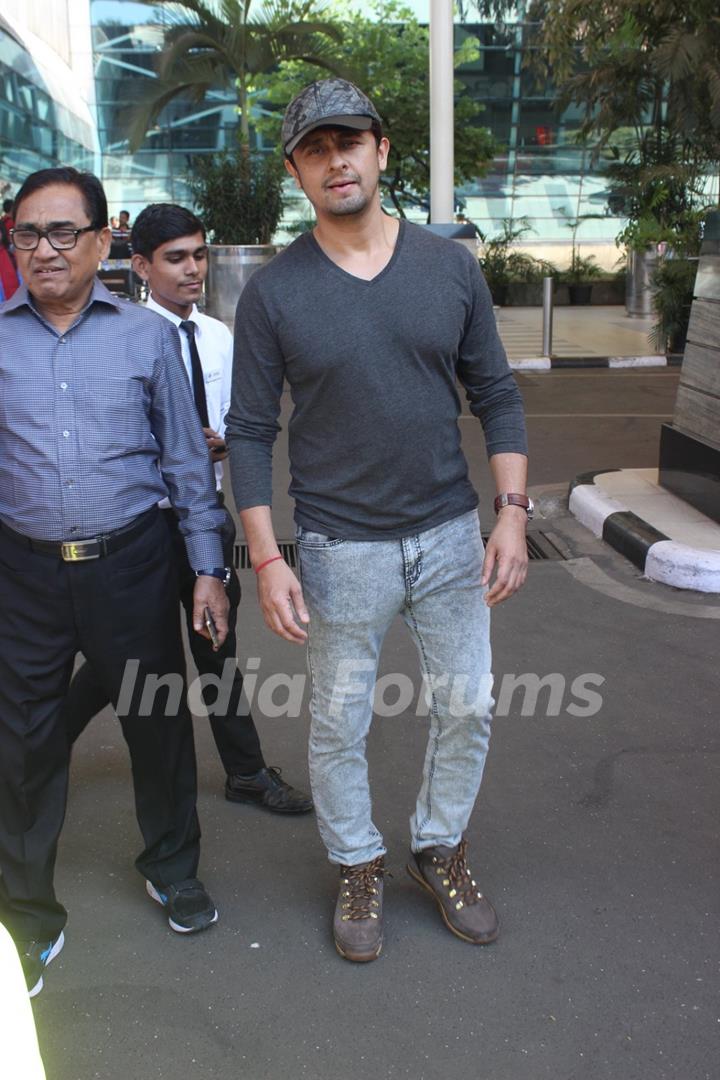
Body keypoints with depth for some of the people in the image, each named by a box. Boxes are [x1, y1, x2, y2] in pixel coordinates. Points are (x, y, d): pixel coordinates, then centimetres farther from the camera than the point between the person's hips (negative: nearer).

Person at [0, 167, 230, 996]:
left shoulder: (148, 336, 1)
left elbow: (186, 459, 4)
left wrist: (207, 568, 2)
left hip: (132, 564, 0)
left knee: (158, 723, 13)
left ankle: (171, 867, 40)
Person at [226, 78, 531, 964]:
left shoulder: (450, 267, 0)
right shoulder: (273, 292, -6)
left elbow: (495, 393, 5)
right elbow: (249, 432, -4)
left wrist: (512, 511, -4)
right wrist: (266, 560, -10)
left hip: (452, 533, 3)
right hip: (341, 549, -2)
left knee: (466, 708, 13)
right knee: (339, 726, 10)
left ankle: (441, 848, 37)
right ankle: (357, 867, 35)